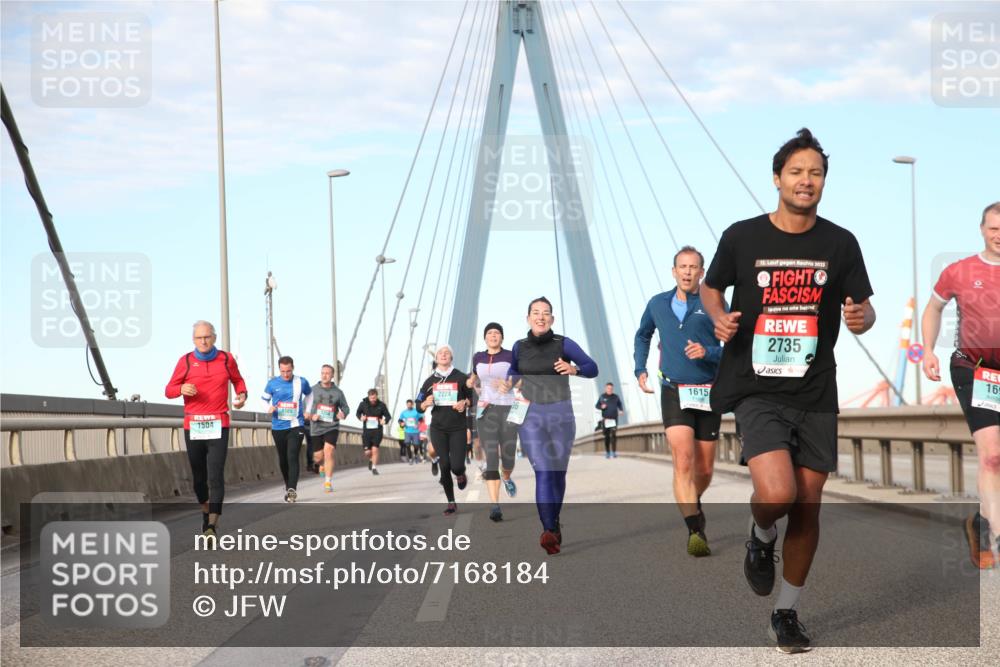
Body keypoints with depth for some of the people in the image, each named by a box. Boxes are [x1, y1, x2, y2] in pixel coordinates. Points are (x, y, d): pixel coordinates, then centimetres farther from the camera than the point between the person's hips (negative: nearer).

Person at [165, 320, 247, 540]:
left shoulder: (226, 359, 6)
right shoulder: (185, 361, 3)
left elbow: (238, 380, 23)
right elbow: (169, 390, 5)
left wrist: (242, 394, 3)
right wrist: (181, 388, -17)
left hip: (218, 426, -1)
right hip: (192, 427, 2)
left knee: (215, 476, -13)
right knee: (198, 477, 11)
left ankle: (212, 526, -20)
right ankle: (206, 512, 36)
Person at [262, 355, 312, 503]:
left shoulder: (301, 382, 1)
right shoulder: (272, 383, -1)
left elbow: (309, 394, 21)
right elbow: (264, 400, 8)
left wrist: (307, 411, 12)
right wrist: (268, 409, -13)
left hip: (296, 426, -2)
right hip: (278, 427, 2)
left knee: (292, 457, -16)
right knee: (283, 459, 11)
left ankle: (292, 489, -23)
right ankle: (288, 488, 26)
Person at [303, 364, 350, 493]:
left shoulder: (338, 392, 0)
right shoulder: (313, 390, 0)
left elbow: (345, 407, 12)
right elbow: (305, 408, 6)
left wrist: (343, 414, -11)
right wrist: (311, 416, -14)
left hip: (332, 427, -1)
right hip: (316, 428, 2)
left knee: (329, 452, -21)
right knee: (318, 457, 6)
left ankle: (328, 482, -16)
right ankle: (323, 466, 43)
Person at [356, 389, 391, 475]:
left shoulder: (381, 405, -3)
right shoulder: (363, 404, -1)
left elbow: (388, 416, 6)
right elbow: (357, 413, 15)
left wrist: (385, 421, -16)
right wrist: (360, 417, -7)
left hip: (377, 431, -1)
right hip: (366, 431, 1)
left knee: (375, 449, -14)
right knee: (367, 452, 1)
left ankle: (374, 468, -1)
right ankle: (371, 460, 37)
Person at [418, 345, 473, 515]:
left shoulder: (461, 378, 1)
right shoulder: (430, 381, 8)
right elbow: (420, 406, 10)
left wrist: (465, 403, -13)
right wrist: (426, 403, -12)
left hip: (458, 428, -2)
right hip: (438, 428, 2)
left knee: (457, 466, -11)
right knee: (444, 466, -4)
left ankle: (460, 474, 28)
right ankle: (451, 503, 7)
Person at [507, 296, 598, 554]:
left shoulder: (563, 344, -1)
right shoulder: (519, 347, 6)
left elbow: (592, 368, 0)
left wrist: (574, 369, -19)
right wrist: (509, 382, 5)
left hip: (560, 413, 0)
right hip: (530, 415, 0)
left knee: (558, 472, 7)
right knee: (543, 472, -14)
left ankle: (554, 522, 28)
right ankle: (549, 531, -24)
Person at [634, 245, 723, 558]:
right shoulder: (657, 304, 9)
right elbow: (642, 335, 29)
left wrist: (707, 352, -21)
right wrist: (640, 369, 19)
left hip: (708, 393, 0)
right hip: (674, 392, 0)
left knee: (704, 469, 8)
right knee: (683, 460, -20)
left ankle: (692, 503, 41)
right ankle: (696, 532, -27)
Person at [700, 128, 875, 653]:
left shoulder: (840, 244, 3)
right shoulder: (742, 237, -2)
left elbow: (862, 308, 9)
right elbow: (710, 287, 13)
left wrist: (861, 317, -14)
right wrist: (719, 317, -8)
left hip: (816, 394, 3)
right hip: (756, 390, -3)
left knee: (807, 507, 5)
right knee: (777, 495, -22)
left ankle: (786, 612, 24)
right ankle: (761, 538, 16)